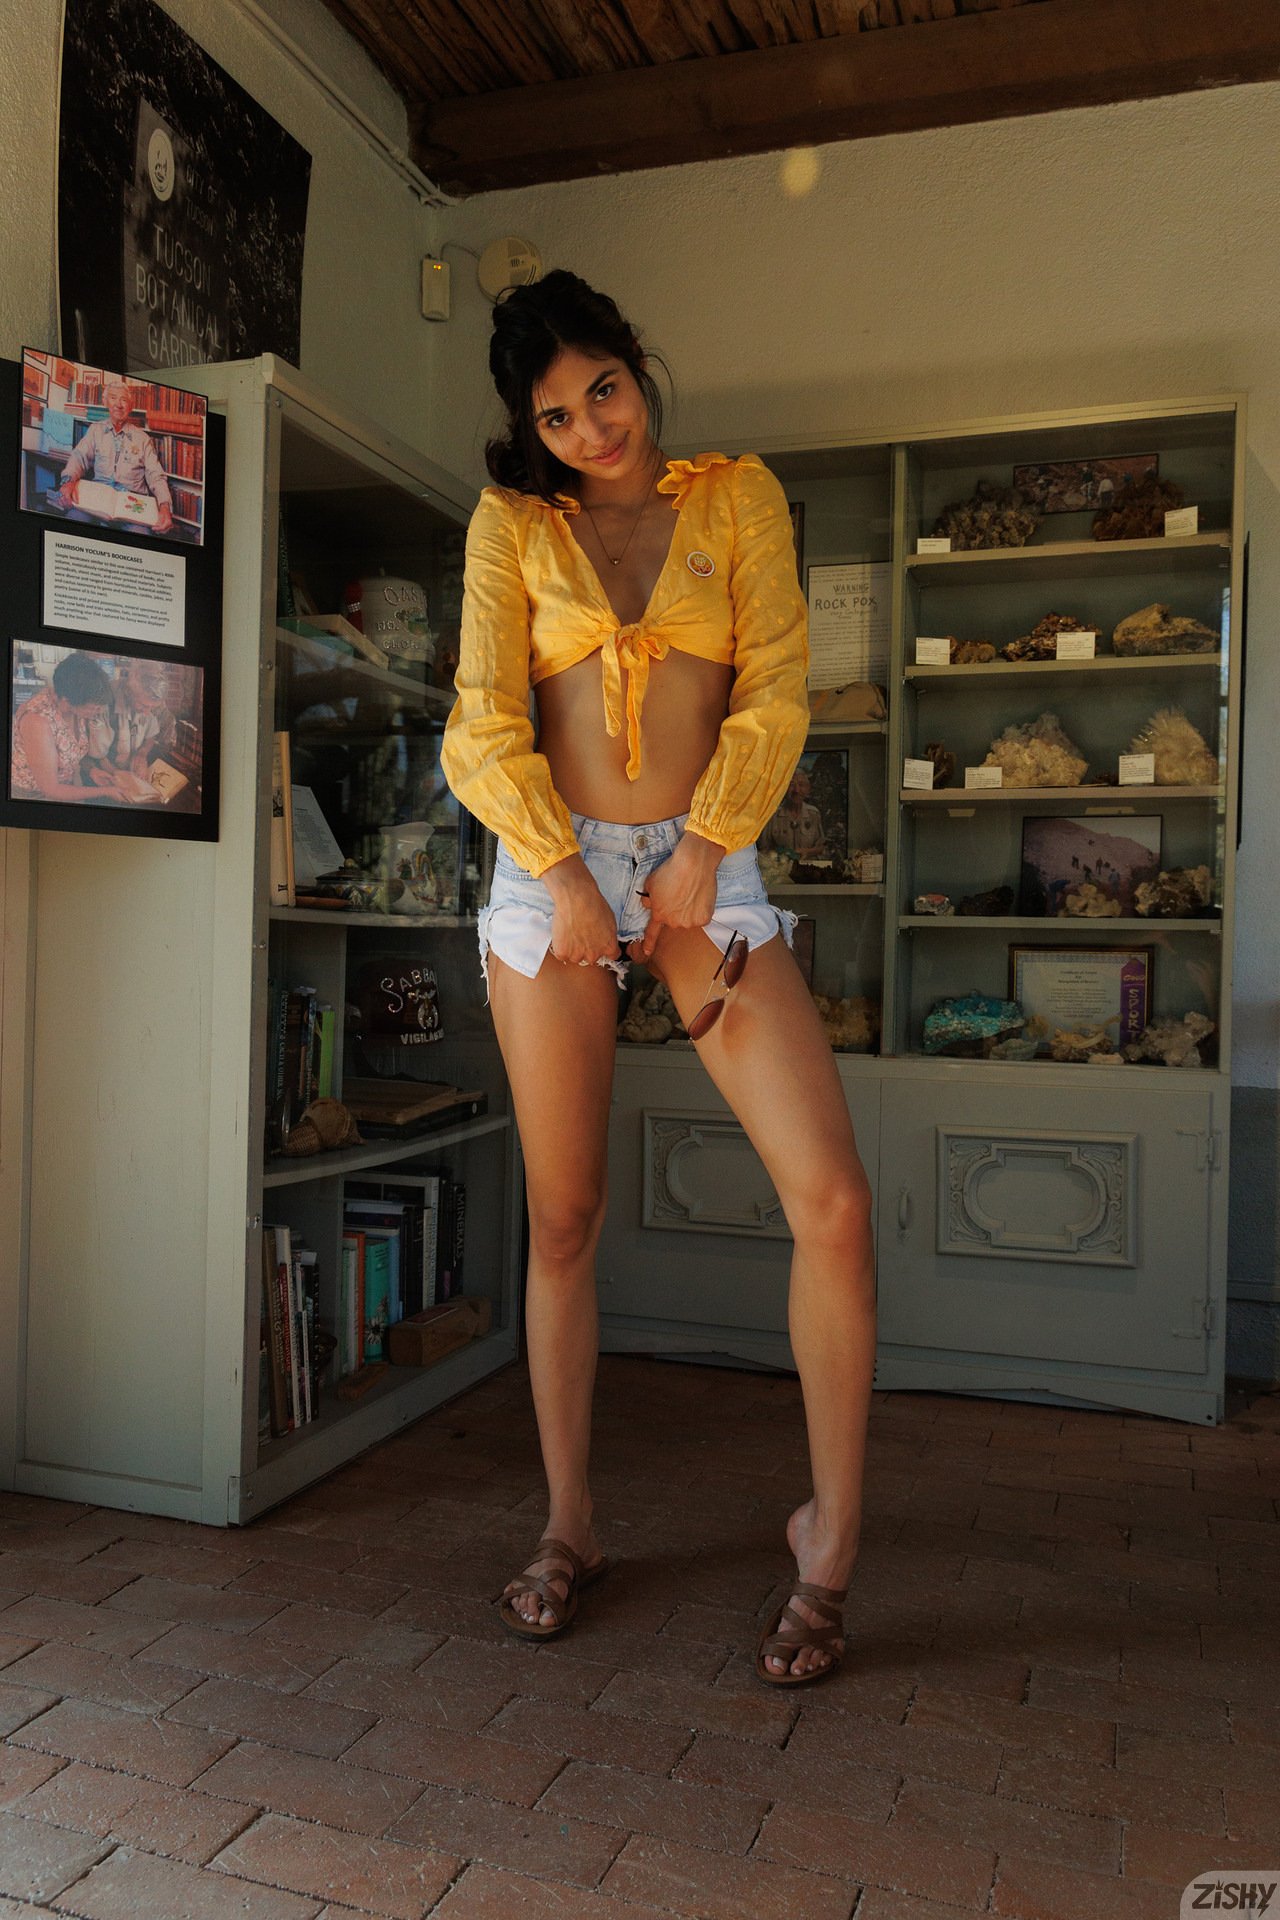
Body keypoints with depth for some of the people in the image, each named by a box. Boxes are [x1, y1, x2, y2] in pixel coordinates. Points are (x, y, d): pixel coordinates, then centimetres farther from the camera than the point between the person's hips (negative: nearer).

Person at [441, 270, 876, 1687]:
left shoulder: (738, 496, 12)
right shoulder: (510, 523, 11)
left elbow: (775, 689, 3)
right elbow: (483, 726, 2)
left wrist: (706, 844, -10)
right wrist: (561, 872, -10)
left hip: (708, 870, 0)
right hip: (551, 872, 1)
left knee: (834, 1203, -13)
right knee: (562, 1219, 4)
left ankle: (830, 1537, 5)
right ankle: (569, 1527, 21)